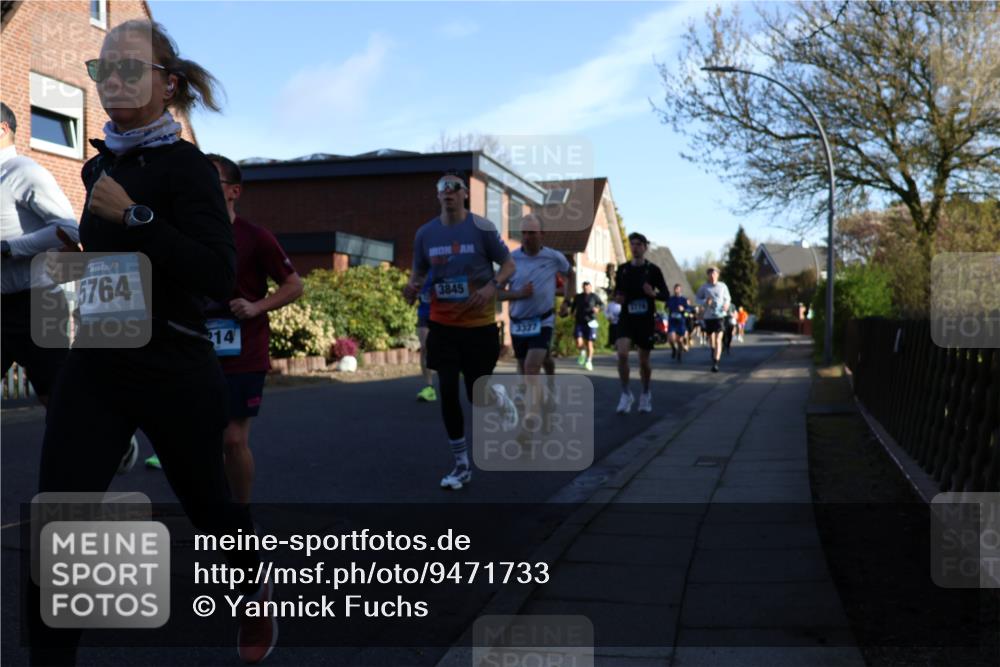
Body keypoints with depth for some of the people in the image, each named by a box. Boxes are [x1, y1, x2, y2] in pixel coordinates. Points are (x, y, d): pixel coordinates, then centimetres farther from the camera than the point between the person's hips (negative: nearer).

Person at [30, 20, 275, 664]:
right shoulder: (98, 168, 10)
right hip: (95, 366, 5)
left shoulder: (184, 165, -11)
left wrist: (134, 215, -25)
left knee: (209, 502, 16)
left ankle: (256, 597, 46)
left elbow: (220, 276, -23)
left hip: (174, 370, -5)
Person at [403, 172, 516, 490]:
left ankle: (501, 396, 41)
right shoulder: (425, 234, 1)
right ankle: (462, 465, 12)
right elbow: (419, 273, 12)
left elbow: (509, 265, -1)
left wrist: (492, 287, -20)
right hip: (442, 324, 3)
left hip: (479, 324, -3)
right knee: (447, 394, -2)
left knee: (477, 395, 1)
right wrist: (412, 288, -11)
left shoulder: (482, 228, -9)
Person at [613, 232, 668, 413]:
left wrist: (654, 293, -20)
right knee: (622, 354, -20)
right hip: (626, 318, 1)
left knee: (644, 361, 8)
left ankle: (645, 394, 32)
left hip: (646, 319, -1)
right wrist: (618, 298, -7)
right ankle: (625, 394, -5)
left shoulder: (653, 270, -3)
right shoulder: (622, 269, 4)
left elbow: (666, 295, 0)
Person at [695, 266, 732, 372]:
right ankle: (713, 356, 44)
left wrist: (727, 304, -7)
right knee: (711, 339, 15)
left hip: (720, 316, -2)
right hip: (708, 316, 2)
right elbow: (697, 298, 8)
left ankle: (716, 363, -18)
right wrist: (704, 302, -12)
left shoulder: (723, 286, 2)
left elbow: (727, 298, 15)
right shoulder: (704, 287, 0)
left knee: (718, 340, -13)